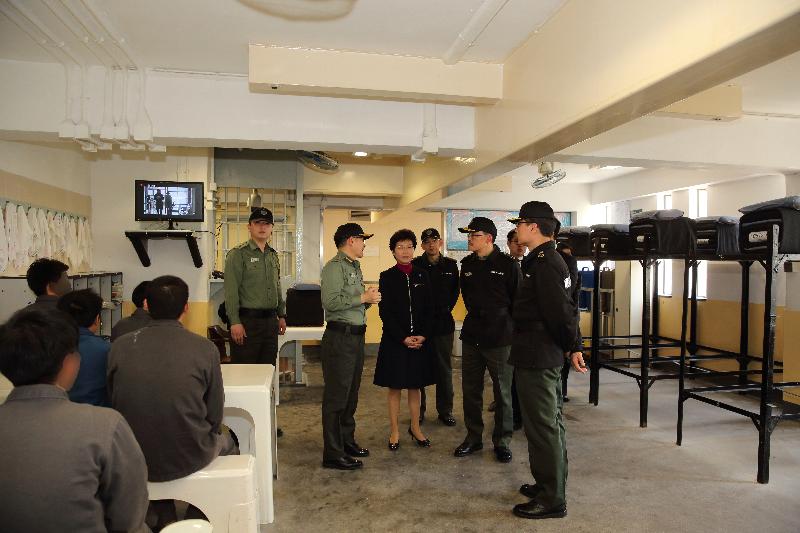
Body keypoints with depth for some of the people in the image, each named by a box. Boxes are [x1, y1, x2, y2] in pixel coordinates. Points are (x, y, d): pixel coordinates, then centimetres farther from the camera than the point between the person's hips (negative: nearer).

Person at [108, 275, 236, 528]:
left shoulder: (119, 346, -9)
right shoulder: (205, 348, -16)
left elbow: (114, 404, 4)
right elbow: (214, 416, -8)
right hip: (189, 458, -2)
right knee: (226, 441, 30)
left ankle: (165, 518, 45)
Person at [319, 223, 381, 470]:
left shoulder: (355, 267, 18)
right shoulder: (335, 267, -12)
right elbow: (330, 302, -24)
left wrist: (368, 298, 5)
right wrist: (363, 297, -17)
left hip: (356, 336, 10)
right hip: (340, 336, -10)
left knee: (350, 395, 18)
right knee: (336, 396, -2)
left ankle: (347, 441, 32)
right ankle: (333, 454, 7)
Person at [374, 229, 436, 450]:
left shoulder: (422, 276, 6)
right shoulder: (387, 277, -2)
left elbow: (429, 309, 5)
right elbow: (385, 312, -7)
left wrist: (423, 336, -7)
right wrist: (403, 338, -13)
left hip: (420, 340, 3)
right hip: (394, 339, -2)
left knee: (415, 386, 11)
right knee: (395, 387, 6)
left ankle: (415, 428, 25)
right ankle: (394, 431, 17)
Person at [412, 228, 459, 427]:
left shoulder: (450, 265, 5)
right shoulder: (415, 265, -2)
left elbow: (455, 291, 11)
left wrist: (446, 309, 4)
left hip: (443, 323, 2)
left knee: (444, 368, 9)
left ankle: (445, 410, 21)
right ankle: (418, 410, 18)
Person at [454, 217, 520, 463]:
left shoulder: (508, 265, -9)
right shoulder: (467, 264, 7)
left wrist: (512, 329, -5)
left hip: (500, 338, -5)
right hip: (471, 337, 5)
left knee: (503, 392, 7)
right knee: (470, 390, 12)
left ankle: (502, 441, 21)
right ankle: (473, 437, 26)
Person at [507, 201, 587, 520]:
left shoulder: (544, 263, -20)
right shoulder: (547, 260, 13)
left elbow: (562, 311, -23)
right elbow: (563, 310, 15)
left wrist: (571, 347, -9)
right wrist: (571, 347, 15)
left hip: (537, 357, -11)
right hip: (547, 355, 11)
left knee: (542, 426, 0)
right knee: (551, 423, 19)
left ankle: (551, 500, 13)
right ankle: (551, 485, 34)